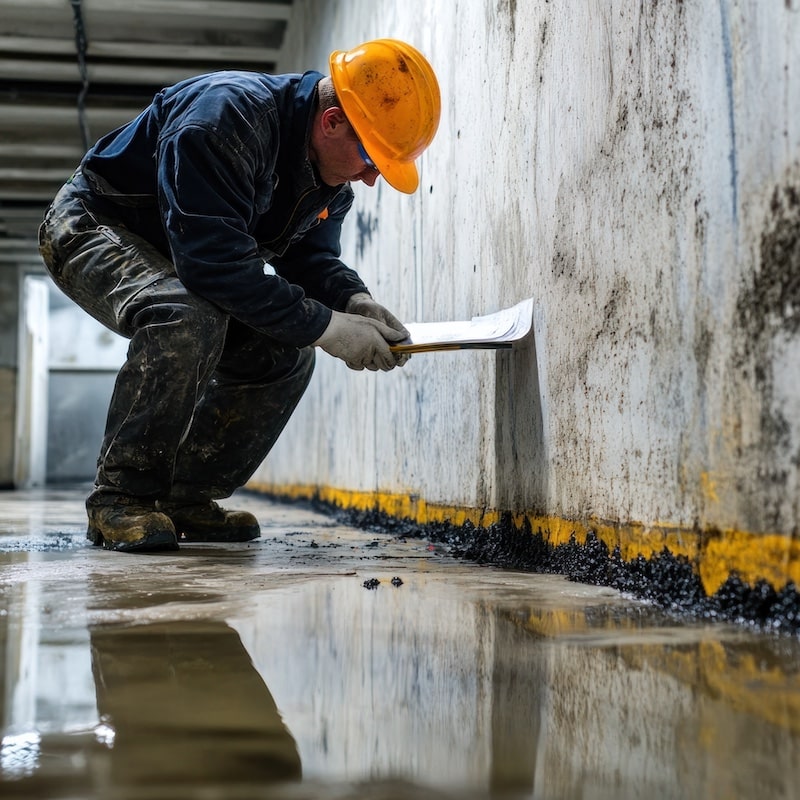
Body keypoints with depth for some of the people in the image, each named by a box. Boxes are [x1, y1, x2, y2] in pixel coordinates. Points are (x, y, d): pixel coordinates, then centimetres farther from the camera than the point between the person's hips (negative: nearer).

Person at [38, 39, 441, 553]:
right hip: (95, 229, -8)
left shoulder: (333, 167, -7)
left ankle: (187, 499, 4)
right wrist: (325, 326, -37)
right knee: (189, 319, -37)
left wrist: (353, 301, -22)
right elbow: (213, 259, -39)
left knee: (285, 355, -6)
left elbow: (310, 255, 0)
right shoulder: (226, 116, -35)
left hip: (180, 261, 8)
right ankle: (120, 498, -22)